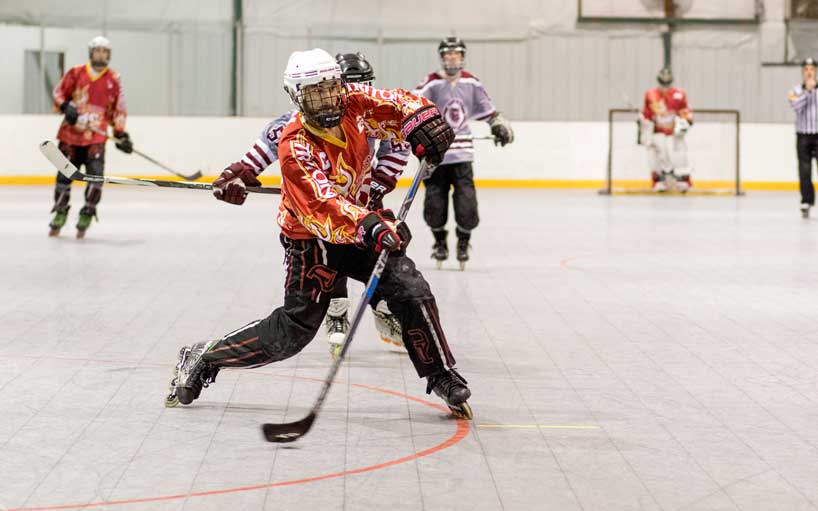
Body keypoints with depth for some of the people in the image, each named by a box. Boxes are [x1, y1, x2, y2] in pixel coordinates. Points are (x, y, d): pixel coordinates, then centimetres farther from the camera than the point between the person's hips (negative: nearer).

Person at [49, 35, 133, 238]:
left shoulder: (114, 79, 4)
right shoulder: (76, 73, 3)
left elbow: (119, 109, 9)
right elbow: (59, 92, 9)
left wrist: (121, 134, 5)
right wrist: (66, 107, -10)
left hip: (96, 136, -1)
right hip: (71, 132, 1)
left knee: (95, 174, -15)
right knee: (64, 174, 4)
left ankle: (87, 214, -1)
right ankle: (60, 212, 23)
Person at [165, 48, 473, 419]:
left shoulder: (354, 103, -12)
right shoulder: (295, 148, -28)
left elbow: (397, 105, -13)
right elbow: (322, 207, -38)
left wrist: (422, 121, -37)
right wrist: (369, 226, -53)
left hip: (359, 220, 5)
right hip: (310, 238, -5)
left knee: (411, 291, -11)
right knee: (294, 330, -2)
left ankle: (443, 377, 5)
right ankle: (204, 359, 15)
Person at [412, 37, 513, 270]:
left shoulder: (471, 82, 7)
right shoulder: (431, 84, -7)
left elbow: (485, 106, 20)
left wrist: (499, 124, 16)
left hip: (462, 152, 2)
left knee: (466, 199, -7)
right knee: (435, 200, 1)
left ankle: (463, 241, 11)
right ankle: (439, 240, 22)